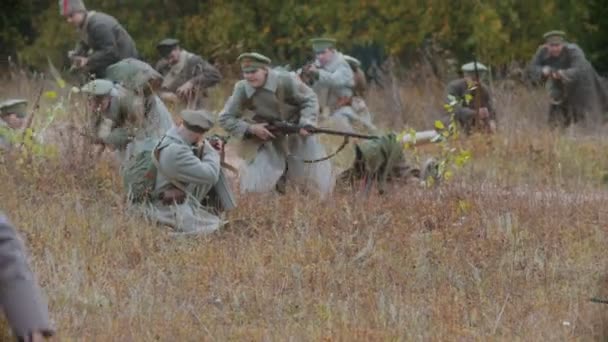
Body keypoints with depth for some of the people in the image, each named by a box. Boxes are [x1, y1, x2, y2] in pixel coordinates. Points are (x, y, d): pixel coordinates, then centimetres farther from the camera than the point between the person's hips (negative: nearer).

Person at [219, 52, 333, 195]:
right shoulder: (242, 89, -18)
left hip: (297, 134, -1)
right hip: (266, 135, 1)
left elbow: (309, 100, -9)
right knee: (255, 187, -10)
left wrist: (306, 123, -26)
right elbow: (225, 119, -10)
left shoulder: (286, 80, -23)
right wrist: (250, 128, -24)